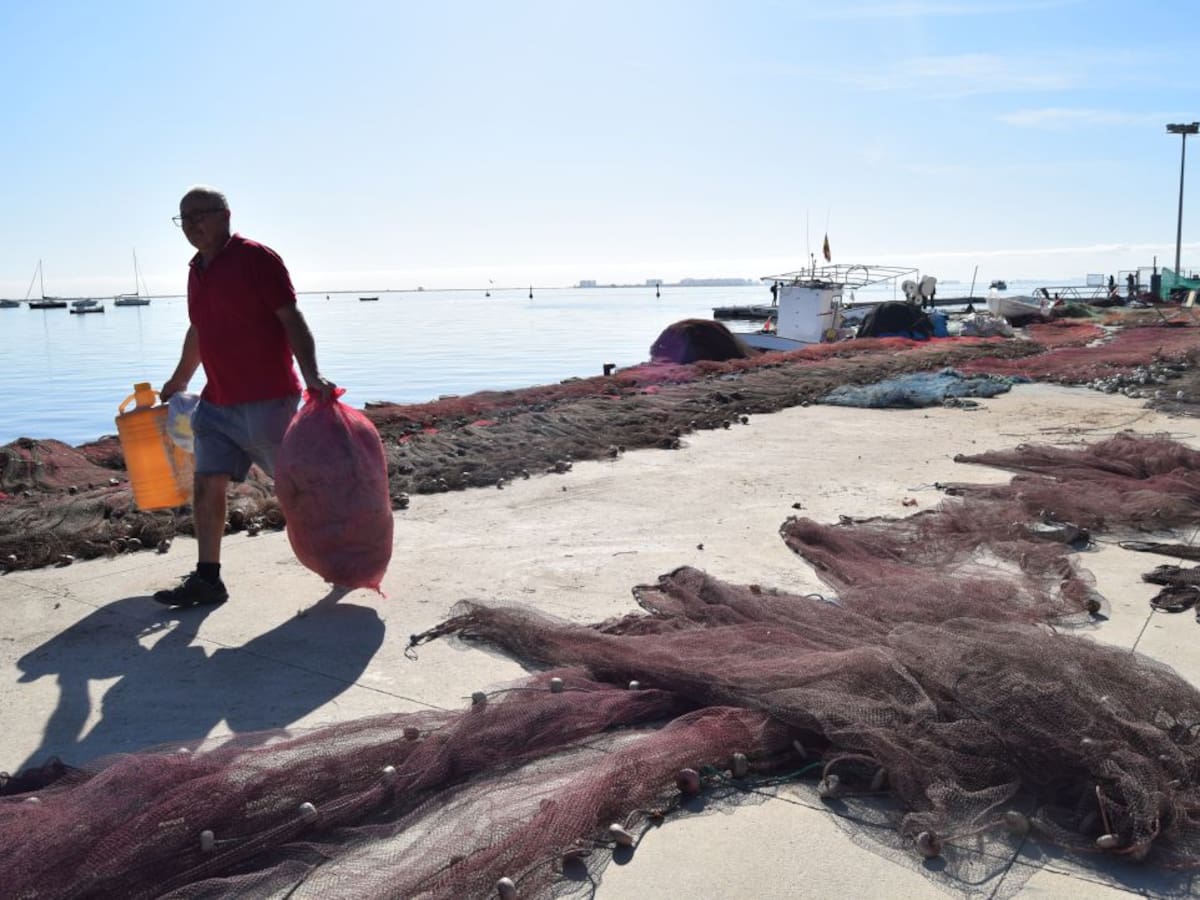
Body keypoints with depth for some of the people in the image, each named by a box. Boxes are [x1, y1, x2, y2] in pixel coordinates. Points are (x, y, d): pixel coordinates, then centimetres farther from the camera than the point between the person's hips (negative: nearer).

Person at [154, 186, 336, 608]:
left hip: (268, 400, -7)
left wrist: (310, 374, -29)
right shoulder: (197, 270, 13)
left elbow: (291, 319, -17)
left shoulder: (256, 258, -10)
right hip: (217, 401, 8)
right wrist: (179, 381, 37)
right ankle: (207, 579, 9)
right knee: (207, 484, 2)